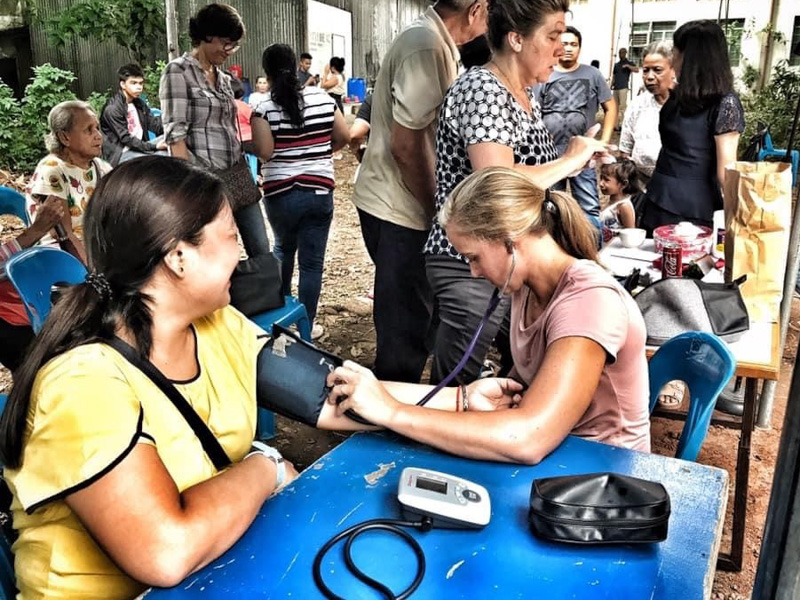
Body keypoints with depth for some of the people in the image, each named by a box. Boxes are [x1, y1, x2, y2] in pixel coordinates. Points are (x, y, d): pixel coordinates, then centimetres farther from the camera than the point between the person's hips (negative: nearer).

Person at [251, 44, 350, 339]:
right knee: (312, 261, 5)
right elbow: (344, 137, 6)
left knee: (284, 249, 24)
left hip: (280, 193, 0)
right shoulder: (322, 97, 1)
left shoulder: (264, 108, -8)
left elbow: (264, 152, -13)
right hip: (319, 190, 0)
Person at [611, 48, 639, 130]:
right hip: (616, 88, 6)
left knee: (622, 106, -12)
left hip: (623, 87, -6)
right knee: (615, 107, 4)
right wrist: (612, 85, 10)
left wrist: (627, 66, -17)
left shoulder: (629, 63, 5)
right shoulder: (616, 64, 22)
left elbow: (637, 70, -11)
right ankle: (616, 125, 6)